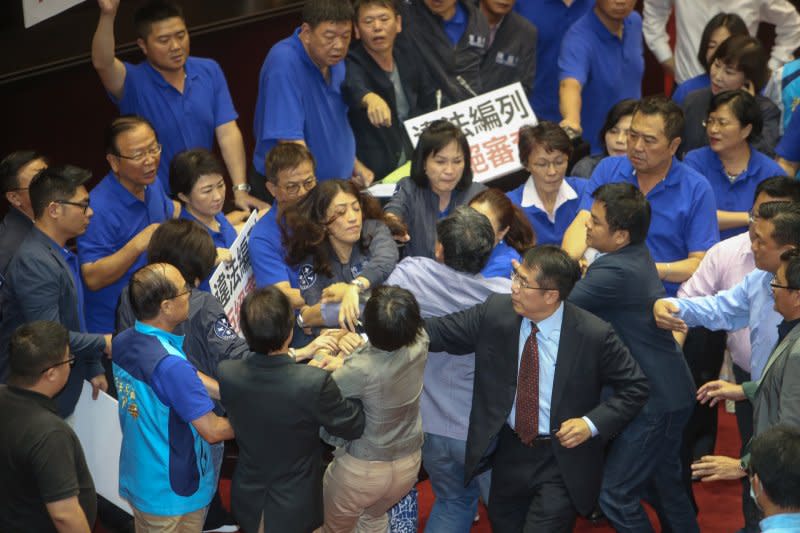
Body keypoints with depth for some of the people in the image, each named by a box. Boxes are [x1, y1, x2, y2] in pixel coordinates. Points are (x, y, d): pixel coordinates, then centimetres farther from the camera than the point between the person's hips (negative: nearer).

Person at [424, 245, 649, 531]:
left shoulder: (593, 334, -20)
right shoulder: (495, 312, -10)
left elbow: (635, 387, -9)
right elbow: (440, 332, -5)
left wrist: (592, 423, -19)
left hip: (563, 461, -4)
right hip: (508, 452, 4)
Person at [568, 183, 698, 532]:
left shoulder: (616, 271, -26)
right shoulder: (635, 254, 3)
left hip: (656, 401, -10)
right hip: (668, 390, 10)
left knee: (615, 494, -3)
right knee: (665, 481, 24)